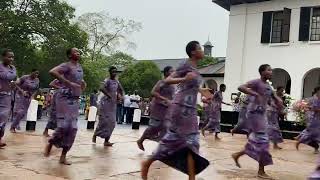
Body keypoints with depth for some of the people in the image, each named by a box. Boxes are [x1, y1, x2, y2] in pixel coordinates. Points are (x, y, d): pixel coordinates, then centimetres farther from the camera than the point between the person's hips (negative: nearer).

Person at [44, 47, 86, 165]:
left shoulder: (80, 67, 16)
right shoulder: (67, 65, -7)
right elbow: (52, 72, -24)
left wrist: (83, 83, 11)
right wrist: (69, 83, -26)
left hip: (75, 100, 7)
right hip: (64, 98, -7)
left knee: (73, 128, 1)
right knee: (63, 126, -14)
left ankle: (63, 157, 8)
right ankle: (50, 143, 15)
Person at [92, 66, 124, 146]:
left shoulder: (117, 82, 9)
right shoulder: (107, 81, -12)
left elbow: (121, 90, 25)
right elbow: (101, 88, -31)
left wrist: (120, 96, 7)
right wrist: (109, 95, -32)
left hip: (113, 104, 7)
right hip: (106, 102, -7)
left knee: (112, 123, 4)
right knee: (104, 121, -4)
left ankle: (106, 140, 9)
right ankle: (95, 135, 18)